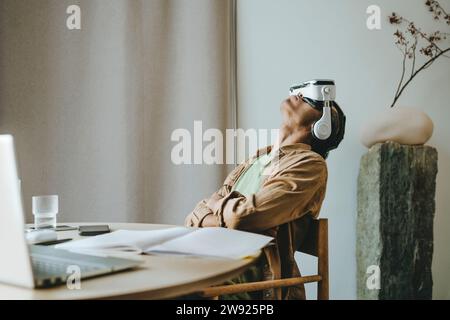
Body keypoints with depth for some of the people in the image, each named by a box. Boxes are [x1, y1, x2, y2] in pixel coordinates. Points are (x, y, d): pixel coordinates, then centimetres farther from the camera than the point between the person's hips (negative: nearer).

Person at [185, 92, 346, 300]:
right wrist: (226, 220, -10)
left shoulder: (310, 164, -5)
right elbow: (197, 216, 12)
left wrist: (216, 204, 4)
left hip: (259, 284, -7)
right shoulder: (260, 156, 18)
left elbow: (244, 216, -17)